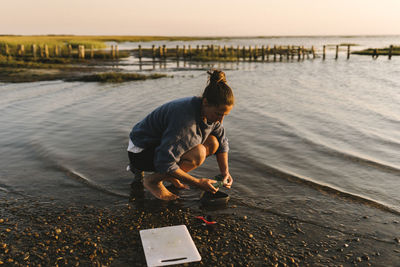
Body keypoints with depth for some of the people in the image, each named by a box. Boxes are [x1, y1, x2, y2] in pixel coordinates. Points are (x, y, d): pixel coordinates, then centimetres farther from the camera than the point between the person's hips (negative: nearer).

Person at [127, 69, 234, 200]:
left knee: (213, 143, -6)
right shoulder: (186, 119, -35)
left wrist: (225, 172, -3)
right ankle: (152, 180, -10)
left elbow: (222, 142, 9)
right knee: (198, 153, -30)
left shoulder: (211, 112, -9)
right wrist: (198, 183, -26)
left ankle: (168, 175, 5)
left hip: (162, 143, 8)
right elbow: (165, 163, -34)